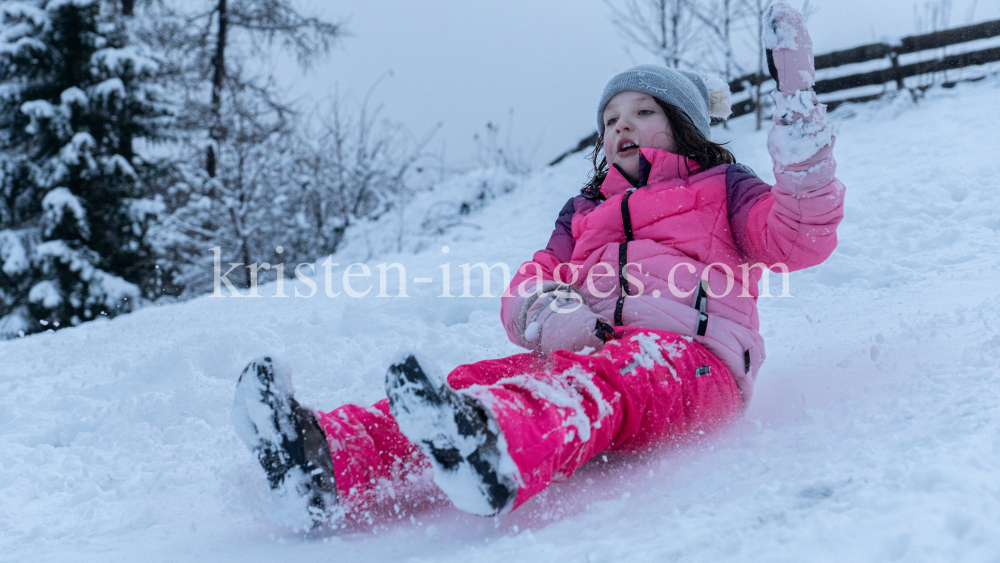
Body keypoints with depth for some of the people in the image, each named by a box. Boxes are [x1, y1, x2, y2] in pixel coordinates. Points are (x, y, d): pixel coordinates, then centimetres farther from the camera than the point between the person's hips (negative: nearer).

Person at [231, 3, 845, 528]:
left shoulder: (722, 186, 23)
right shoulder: (584, 212, 34)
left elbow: (802, 240, 2)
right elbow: (526, 289, 18)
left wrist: (798, 105, -5)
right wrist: (551, 312, -8)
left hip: (690, 360, -4)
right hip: (587, 352, 4)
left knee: (601, 377, -39)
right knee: (479, 380, -26)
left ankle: (495, 454, -72)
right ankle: (330, 467, -52)